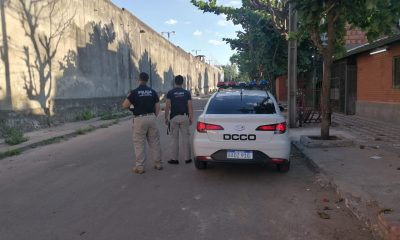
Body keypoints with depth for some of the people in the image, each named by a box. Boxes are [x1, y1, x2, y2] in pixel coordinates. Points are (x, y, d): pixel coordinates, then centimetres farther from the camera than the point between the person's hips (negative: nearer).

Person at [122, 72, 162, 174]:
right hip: (151, 118, 4)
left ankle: (140, 167, 4)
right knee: (154, 141, 11)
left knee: (139, 143, 3)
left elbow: (125, 105, -7)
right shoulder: (152, 92, 6)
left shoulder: (134, 92, -6)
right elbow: (157, 107, 6)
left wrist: (128, 97, 12)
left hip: (140, 119, -4)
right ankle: (158, 164, 18)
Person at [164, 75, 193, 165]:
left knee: (174, 138, 5)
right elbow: (190, 106, -2)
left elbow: (167, 106, -5)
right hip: (184, 117, 1)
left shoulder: (170, 93, -1)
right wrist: (191, 118, 5)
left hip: (174, 117, -1)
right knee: (185, 138, 6)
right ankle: (187, 158, 10)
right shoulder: (187, 93, 2)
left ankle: (174, 159, 8)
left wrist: (166, 118, 4)